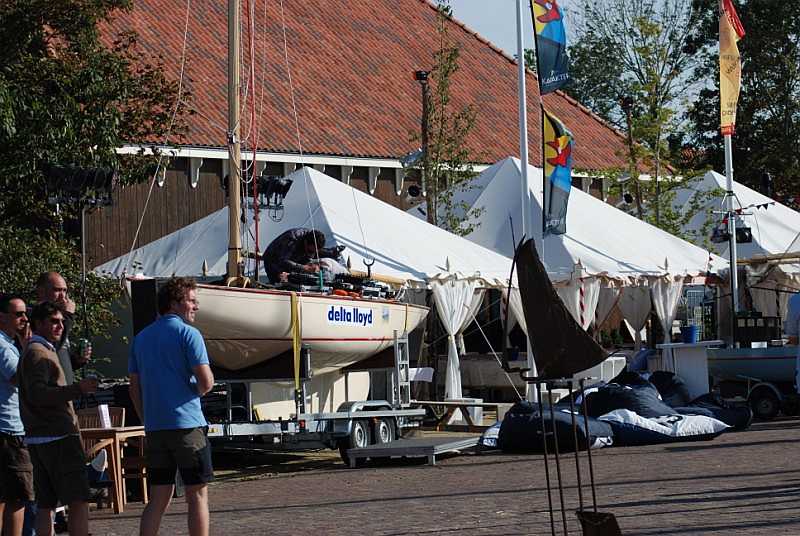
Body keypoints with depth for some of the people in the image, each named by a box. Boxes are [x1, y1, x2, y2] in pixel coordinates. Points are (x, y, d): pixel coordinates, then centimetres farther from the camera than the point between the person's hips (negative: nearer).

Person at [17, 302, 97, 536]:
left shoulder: (43, 351, 22)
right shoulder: (37, 353, -9)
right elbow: (38, 394, -23)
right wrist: (78, 389, -31)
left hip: (40, 440, 10)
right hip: (58, 438, -10)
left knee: (46, 503, 6)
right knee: (78, 501, -13)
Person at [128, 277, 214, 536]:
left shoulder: (141, 338, 14)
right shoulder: (188, 333, -6)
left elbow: (135, 388, 15)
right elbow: (206, 382, -13)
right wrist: (197, 390, 8)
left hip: (154, 427, 6)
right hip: (187, 425, -6)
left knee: (158, 498, 8)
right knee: (197, 495, 1)